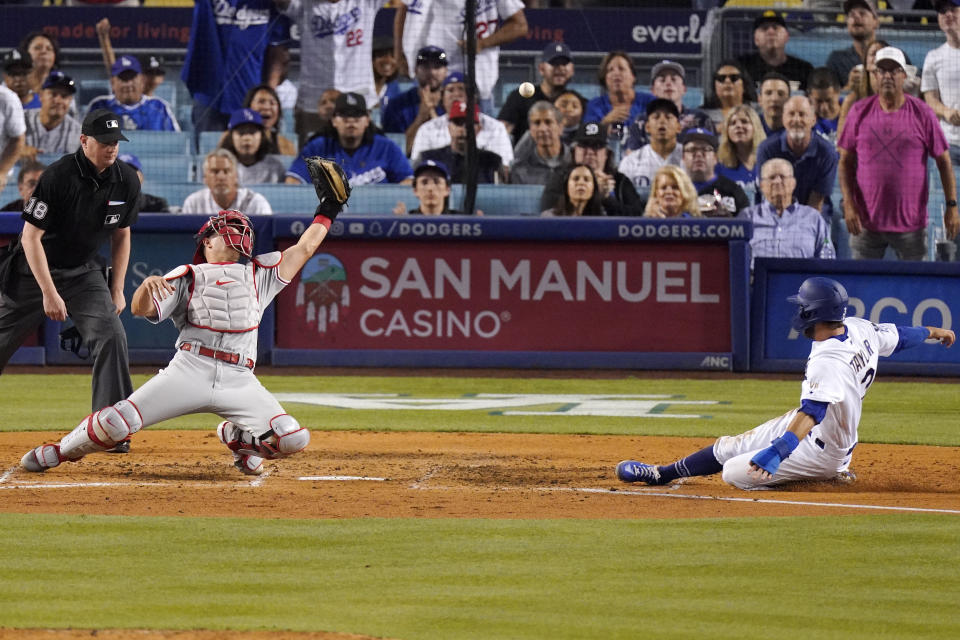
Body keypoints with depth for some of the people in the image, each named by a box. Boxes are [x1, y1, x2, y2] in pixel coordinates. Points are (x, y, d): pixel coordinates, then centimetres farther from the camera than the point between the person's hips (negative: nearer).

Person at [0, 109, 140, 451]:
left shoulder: (127, 181, -7)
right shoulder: (58, 177, -24)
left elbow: (121, 235, 8)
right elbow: (31, 236, -21)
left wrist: (116, 289, 4)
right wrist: (49, 293, -24)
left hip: (85, 272, 4)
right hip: (35, 270, -4)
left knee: (111, 336, -15)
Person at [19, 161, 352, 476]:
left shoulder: (258, 274, 25)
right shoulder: (186, 277, 14)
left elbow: (304, 248, 28)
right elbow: (141, 309, 1)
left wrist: (328, 210, 25)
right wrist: (148, 286, -20)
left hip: (239, 380, 3)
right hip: (190, 369, -3)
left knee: (293, 439, -15)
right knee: (118, 421, -20)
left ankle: (238, 436, 17)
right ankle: (59, 452, 9)